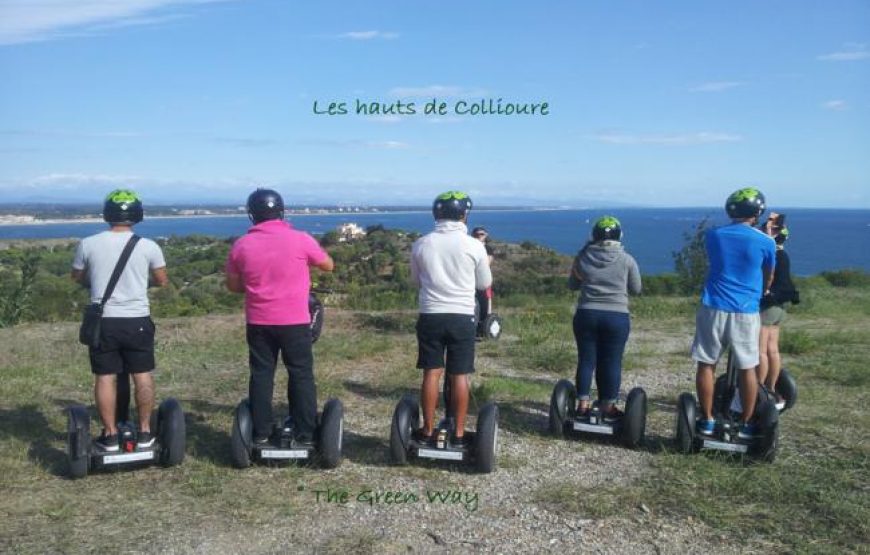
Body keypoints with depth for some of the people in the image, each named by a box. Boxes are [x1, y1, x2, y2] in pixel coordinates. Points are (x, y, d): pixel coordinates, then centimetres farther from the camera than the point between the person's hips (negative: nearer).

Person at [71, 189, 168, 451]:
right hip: (137, 320, 0)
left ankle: (110, 435, 15)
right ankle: (144, 432, 16)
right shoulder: (148, 246, -7)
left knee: (105, 377, 9)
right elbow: (162, 281, 5)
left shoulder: (88, 244, -4)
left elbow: (77, 277, 13)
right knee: (143, 375, 10)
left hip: (103, 321, 1)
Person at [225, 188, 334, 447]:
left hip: (258, 322, 2)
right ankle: (305, 435, 10)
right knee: (301, 375, 7)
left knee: (261, 376, 12)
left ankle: (261, 434, 17)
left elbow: (233, 285, 9)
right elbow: (328, 265, 6)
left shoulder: (241, 245, -2)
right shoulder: (300, 240, -9)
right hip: (295, 321, -2)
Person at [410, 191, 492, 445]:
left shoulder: (420, 244, -1)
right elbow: (484, 284, 6)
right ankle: (459, 432, 12)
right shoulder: (474, 246, -7)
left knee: (431, 373, 9)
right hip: (462, 317, -1)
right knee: (459, 375, 5)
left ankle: (428, 430, 16)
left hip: (430, 316, 2)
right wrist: (485, 264, 25)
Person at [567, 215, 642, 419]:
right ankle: (608, 407, 13)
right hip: (617, 317, -1)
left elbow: (572, 285, 14)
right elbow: (636, 289, 7)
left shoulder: (583, 257, 1)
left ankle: (582, 404, 14)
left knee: (586, 360, 9)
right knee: (611, 362, 6)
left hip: (586, 314, 2)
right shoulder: (626, 260, -3)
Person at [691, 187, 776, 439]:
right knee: (747, 368, 10)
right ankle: (745, 425, 17)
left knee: (706, 365, 10)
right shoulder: (765, 242, -2)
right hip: (746, 313, -1)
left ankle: (707, 420, 16)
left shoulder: (713, 235, 3)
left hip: (713, 309, 1)